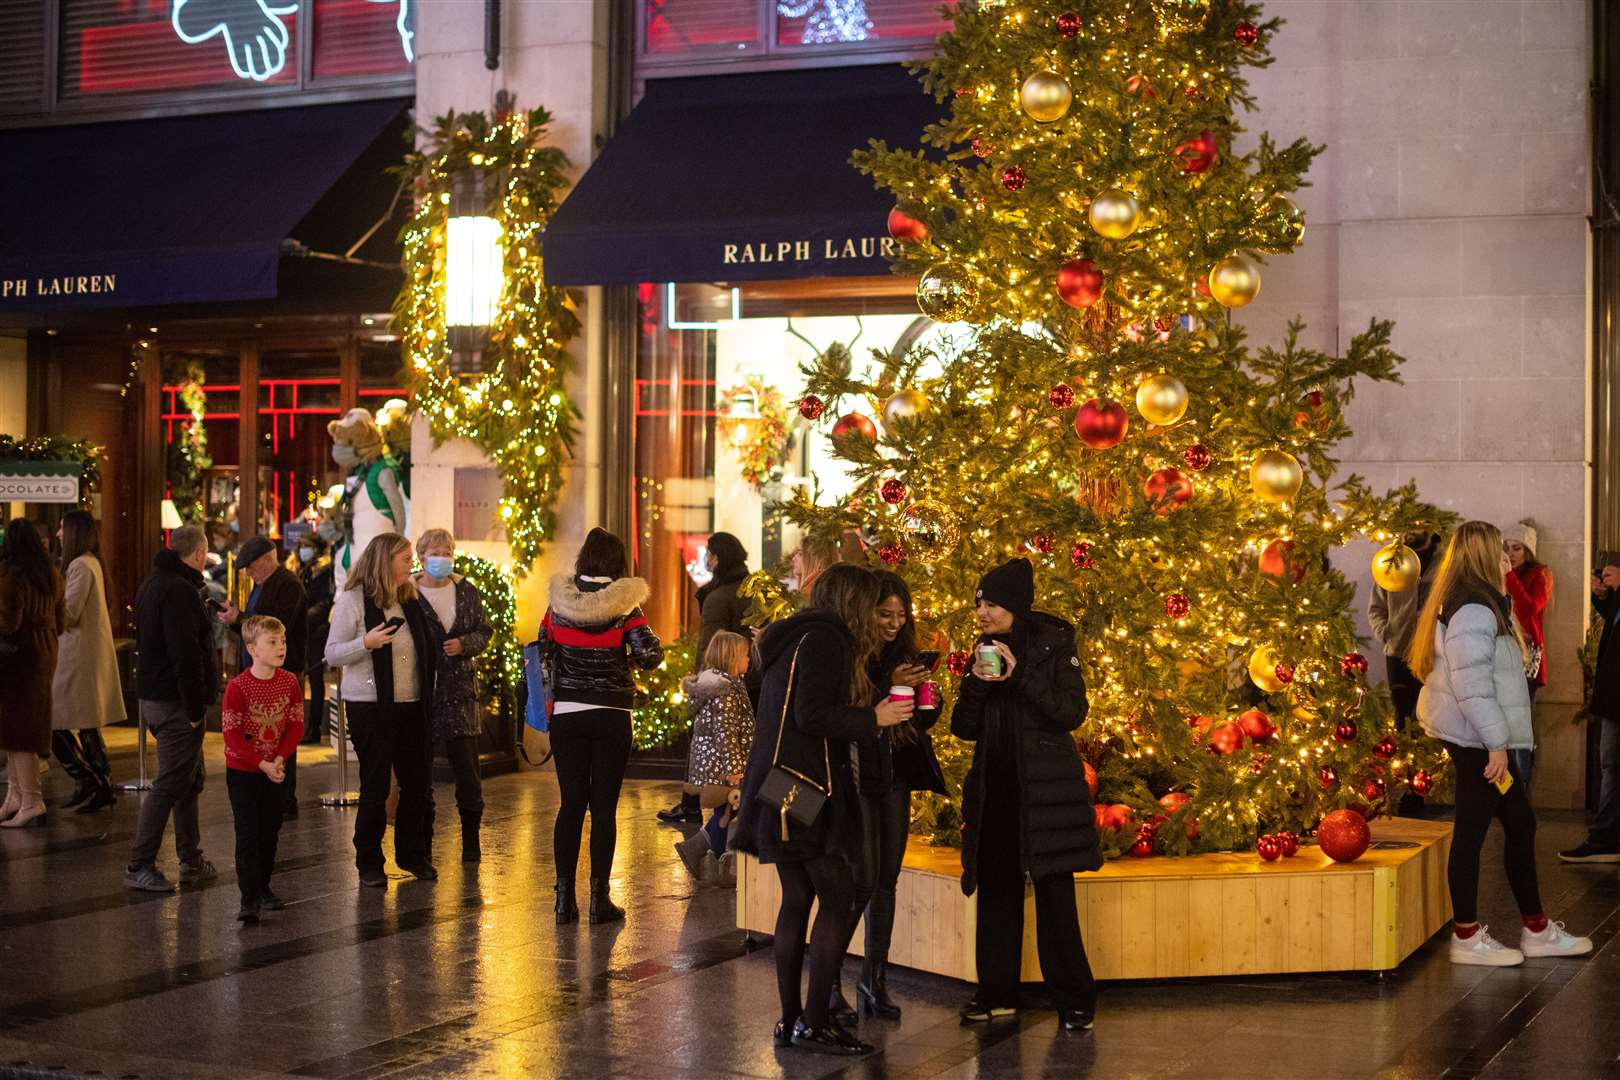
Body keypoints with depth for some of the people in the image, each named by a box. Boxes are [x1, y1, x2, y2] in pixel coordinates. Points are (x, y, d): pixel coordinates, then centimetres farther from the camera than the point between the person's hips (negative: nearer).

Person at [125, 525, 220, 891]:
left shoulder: (152, 584, 16)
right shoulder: (180, 590, -17)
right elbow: (186, 654, -23)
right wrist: (195, 706, -20)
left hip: (154, 694, 11)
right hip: (174, 701, -10)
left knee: (191, 778, 17)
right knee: (171, 783, -6)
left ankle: (192, 861, 22)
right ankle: (139, 866, -4)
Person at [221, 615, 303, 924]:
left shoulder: (290, 682, -3)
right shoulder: (237, 687, -17)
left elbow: (296, 725, 1)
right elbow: (231, 735, -15)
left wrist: (280, 759, -13)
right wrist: (262, 764, -19)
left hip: (274, 770, 4)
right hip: (242, 771, -4)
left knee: (270, 832, 14)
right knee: (248, 835, -7)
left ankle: (263, 887, 29)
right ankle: (249, 899, -6)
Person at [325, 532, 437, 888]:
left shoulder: (409, 599, 10)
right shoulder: (353, 599, -6)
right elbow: (332, 654, -7)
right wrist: (366, 642, -24)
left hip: (410, 705, 6)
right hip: (370, 707, -6)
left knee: (418, 783, 8)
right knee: (375, 787, 0)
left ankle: (413, 855, 23)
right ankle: (369, 864, 11)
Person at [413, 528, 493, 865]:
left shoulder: (467, 591, 9)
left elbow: (484, 632, 12)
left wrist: (464, 644, -6)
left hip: (460, 689, 2)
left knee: (467, 766, -1)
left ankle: (470, 838, 10)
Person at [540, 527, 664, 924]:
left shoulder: (559, 603, 1)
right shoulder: (624, 605, -9)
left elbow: (541, 651, 8)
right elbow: (650, 656, -13)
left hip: (566, 713, 3)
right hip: (611, 716, -2)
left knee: (571, 803, 8)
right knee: (604, 806, 3)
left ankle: (564, 898, 8)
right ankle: (599, 898, 6)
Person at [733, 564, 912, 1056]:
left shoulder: (798, 636, 18)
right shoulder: (825, 640, -11)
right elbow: (811, 716, -20)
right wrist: (873, 718, -10)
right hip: (806, 788, -10)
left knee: (798, 897, 12)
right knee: (838, 898, -6)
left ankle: (791, 1019, 15)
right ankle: (813, 1023, -7)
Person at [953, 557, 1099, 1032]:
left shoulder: (1054, 645, -3)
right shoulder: (986, 652, 11)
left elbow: (1073, 712, -12)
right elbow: (965, 728, 8)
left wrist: (1020, 675, -19)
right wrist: (975, 684, -10)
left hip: (1044, 788, -5)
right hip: (995, 789, 5)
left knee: (1054, 894, -5)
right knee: (996, 891, 7)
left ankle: (1074, 1000, 2)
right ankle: (997, 993, 15)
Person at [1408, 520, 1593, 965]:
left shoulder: (1483, 603, 16)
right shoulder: (1473, 610, -17)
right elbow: (1470, 682, -23)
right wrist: (1496, 742, -22)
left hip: (1480, 738, 11)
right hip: (1476, 740, -11)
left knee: (1520, 823, 14)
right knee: (1472, 830, -3)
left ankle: (1537, 931, 21)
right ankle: (1466, 937, 5)